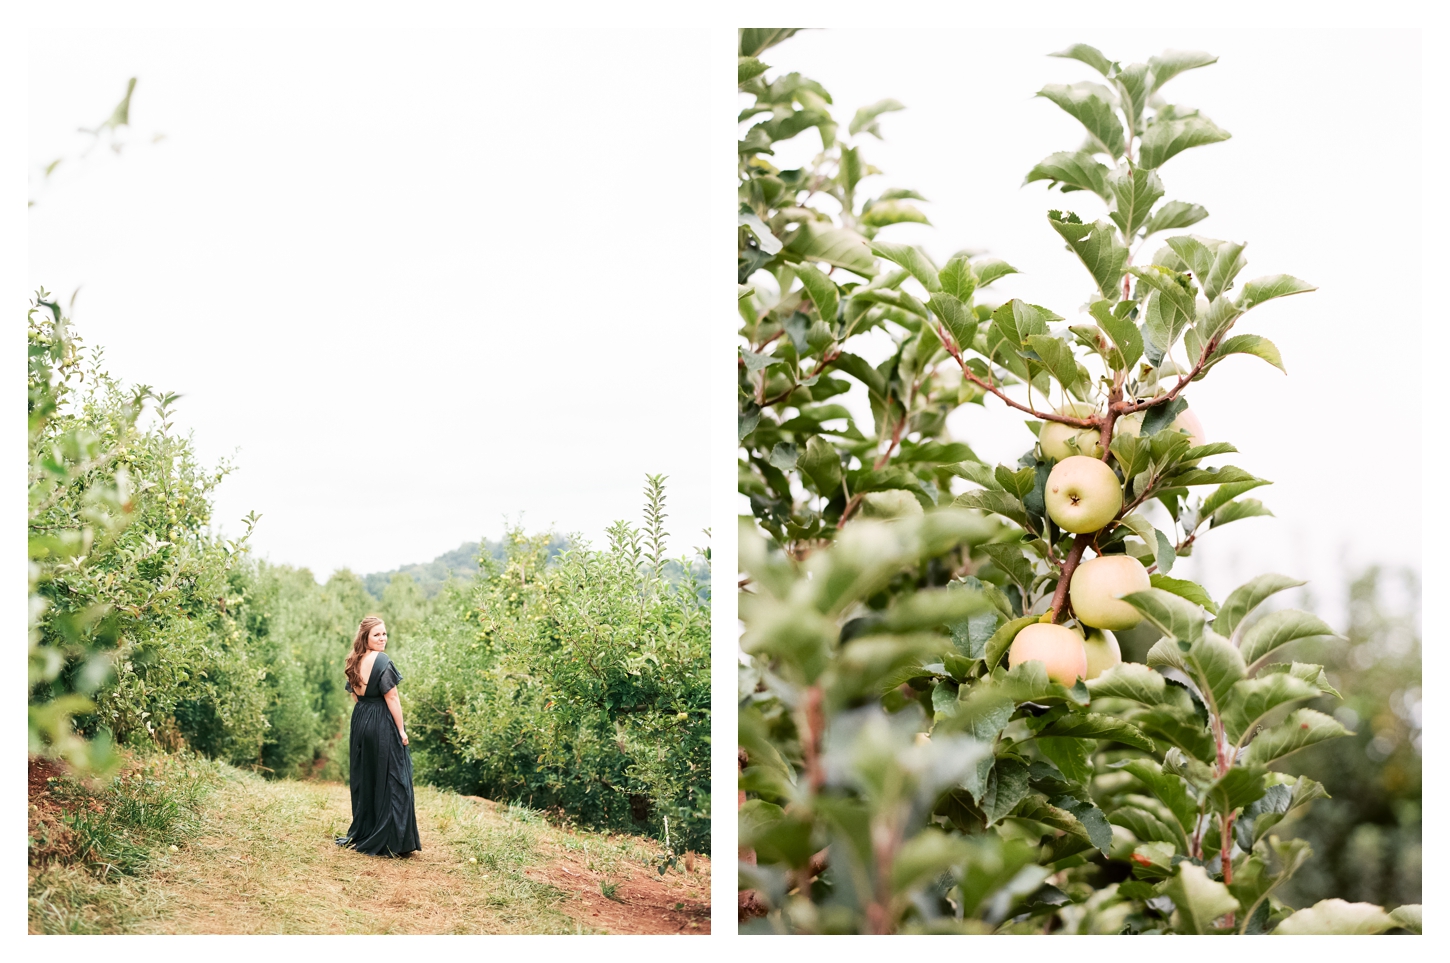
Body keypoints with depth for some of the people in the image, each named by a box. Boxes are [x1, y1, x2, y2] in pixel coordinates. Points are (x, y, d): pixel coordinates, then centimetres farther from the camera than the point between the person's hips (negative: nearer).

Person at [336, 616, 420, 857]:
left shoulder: (354, 662, 8)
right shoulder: (382, 661, -16)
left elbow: (354, 695, 14)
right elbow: (391, 698, -16)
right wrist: (401, 731, -12)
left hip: (360, 723, 8)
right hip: (383, 726, -8)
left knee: (363, 780, 16)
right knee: (390, 781, -3)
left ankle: (360, 834, 23)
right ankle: (390, 840, -3)